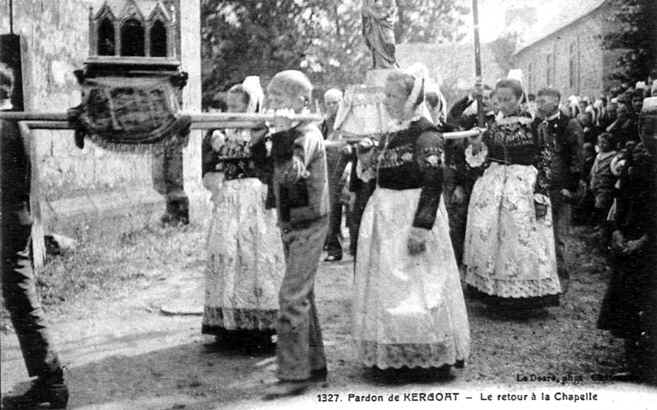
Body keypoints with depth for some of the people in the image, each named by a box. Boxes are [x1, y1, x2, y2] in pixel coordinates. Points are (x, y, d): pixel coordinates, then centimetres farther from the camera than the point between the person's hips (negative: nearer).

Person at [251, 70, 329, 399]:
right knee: (302, 297, 14)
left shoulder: (307, 134, -16)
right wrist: (258, 138, -1)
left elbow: (290, 173, -31)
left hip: (308, 225, -9)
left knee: (291, 298, -11)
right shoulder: (289, 133, 10)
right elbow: (265, 166, 12)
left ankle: (294, 374, -5)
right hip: (292, 224, 9)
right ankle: (314, 365, 24)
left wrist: (281, 133, -31)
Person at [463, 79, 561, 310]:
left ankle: (525, 291, 11)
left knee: (523, 236, -3)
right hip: (493, 183, 4)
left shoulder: (535, 124, -6)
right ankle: (492, 290, 16)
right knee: (487, 233, 4)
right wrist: (476, 148, -12)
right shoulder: (493, 124, 7)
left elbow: (544, 161, -7)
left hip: (524, 184, -4)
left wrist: (541, 196, -12)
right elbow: (481, 160, 11)